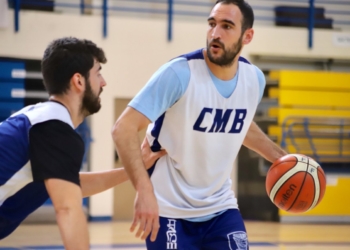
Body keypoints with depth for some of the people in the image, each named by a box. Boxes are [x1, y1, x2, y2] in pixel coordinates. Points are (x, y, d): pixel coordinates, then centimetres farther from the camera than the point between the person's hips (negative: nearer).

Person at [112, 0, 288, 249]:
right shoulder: (180, 73, -21)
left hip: (220, 208, 5)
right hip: (170, 211, -5)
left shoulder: (254, 78, -2)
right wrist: (145, 191, -36)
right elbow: (124, 128, -25)